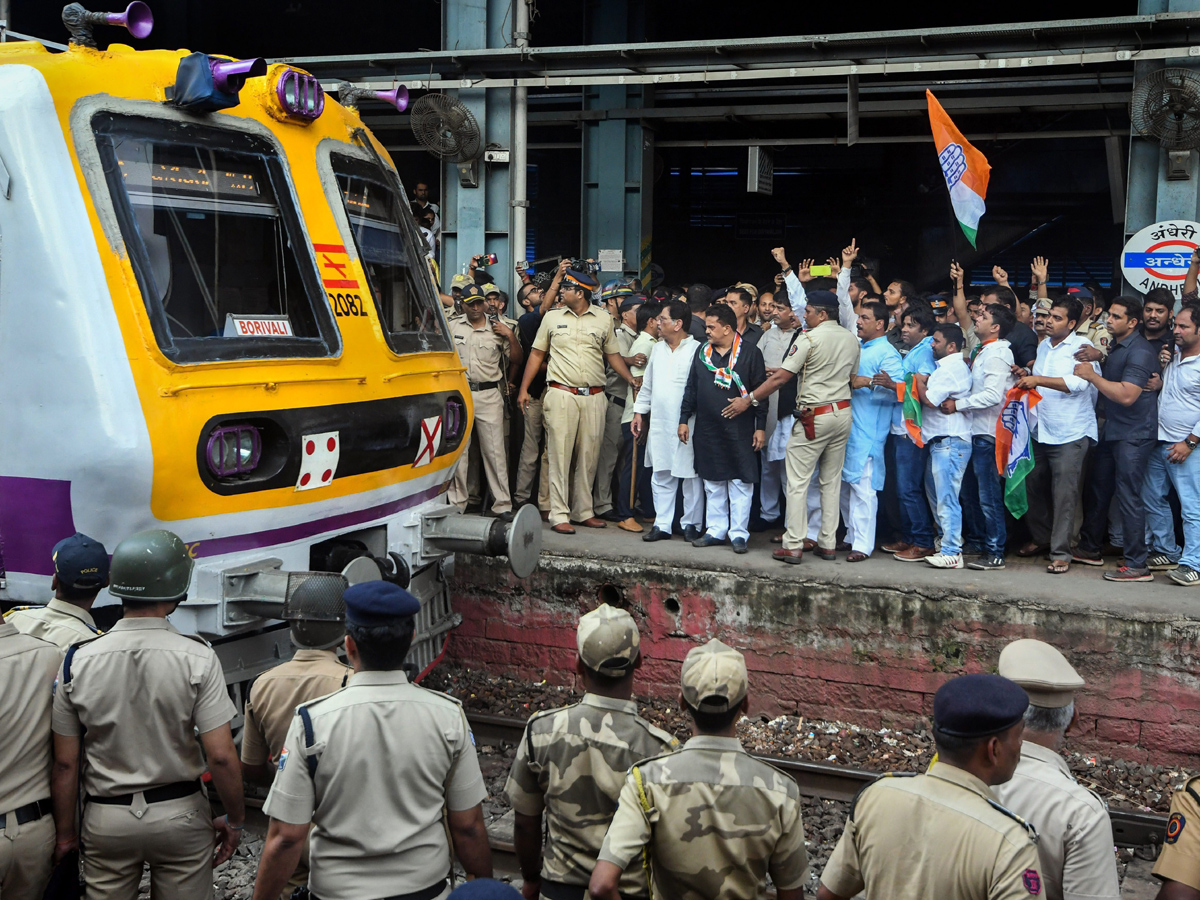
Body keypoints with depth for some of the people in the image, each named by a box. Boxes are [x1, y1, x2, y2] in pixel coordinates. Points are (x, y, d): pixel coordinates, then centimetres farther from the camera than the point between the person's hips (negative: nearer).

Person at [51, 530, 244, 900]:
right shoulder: (198, 658, -14)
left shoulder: (78, 660, -8)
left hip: (105, 819, 2)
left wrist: (65, 830, 10)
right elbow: (221, 756, -16)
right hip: (180, 814, -2)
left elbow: (65, 762, -3)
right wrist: (235, 819, -2)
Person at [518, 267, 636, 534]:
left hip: (593, 397, 1)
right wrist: (523, 389, 7)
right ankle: (559, 515, -1)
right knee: (560, 455, -4)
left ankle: (583, 511, 17)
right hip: (561, 394, -1)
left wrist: (634, 382, 4)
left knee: (589, 457, 6)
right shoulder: (552, 317, 7)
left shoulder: (603, 319, 7)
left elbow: (613, 354, 14)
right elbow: (537, 353, 12)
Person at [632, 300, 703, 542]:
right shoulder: (658, 348, 14)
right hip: (659, 425, 6)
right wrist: (639, 411, 17)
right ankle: (662, 524, 16)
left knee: (691, 476, 2)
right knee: (661, 476, 9)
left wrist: (691, 422, -13)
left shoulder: (697, 350, -8)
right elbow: (647, 384, 21)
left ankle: (692, 524, 13)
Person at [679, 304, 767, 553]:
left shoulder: (750, 352, -3)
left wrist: (760, 426, -5)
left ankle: (738, 533, 6)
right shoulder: (702, 352, 10)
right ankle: (716, 530, 18)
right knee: (712, 482, 10)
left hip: (739, 429, -4)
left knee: (740, 482, -1)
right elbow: (691, 388, 16)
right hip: (707, 428, 5)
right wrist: (684, 419, 12)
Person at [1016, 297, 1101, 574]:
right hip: (1039, 430, 7)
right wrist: (1026, 376, 7)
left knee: (1064, 495, -6)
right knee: (1032, 486, 12)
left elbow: (1078, 382, -22)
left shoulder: (1081, 346, -8)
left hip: (1069, 434, -7)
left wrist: (1038, 379, -23)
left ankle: (1060, 553, 0)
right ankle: (1042, 538, 30)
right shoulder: (1043, 346, 15)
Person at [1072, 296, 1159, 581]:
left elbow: (1127, 395, -25)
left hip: (1133, 434, -10)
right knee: (1097, 490, 16)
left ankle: (1137, 565, -3)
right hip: (1111, 430, 10)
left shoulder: (1140, 352, -17)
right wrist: (1099, 356, 9)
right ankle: (1090, 549, 30)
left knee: (1128, 496, -8)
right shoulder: (1115, 346, 13)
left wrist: (1092, 375, -17)